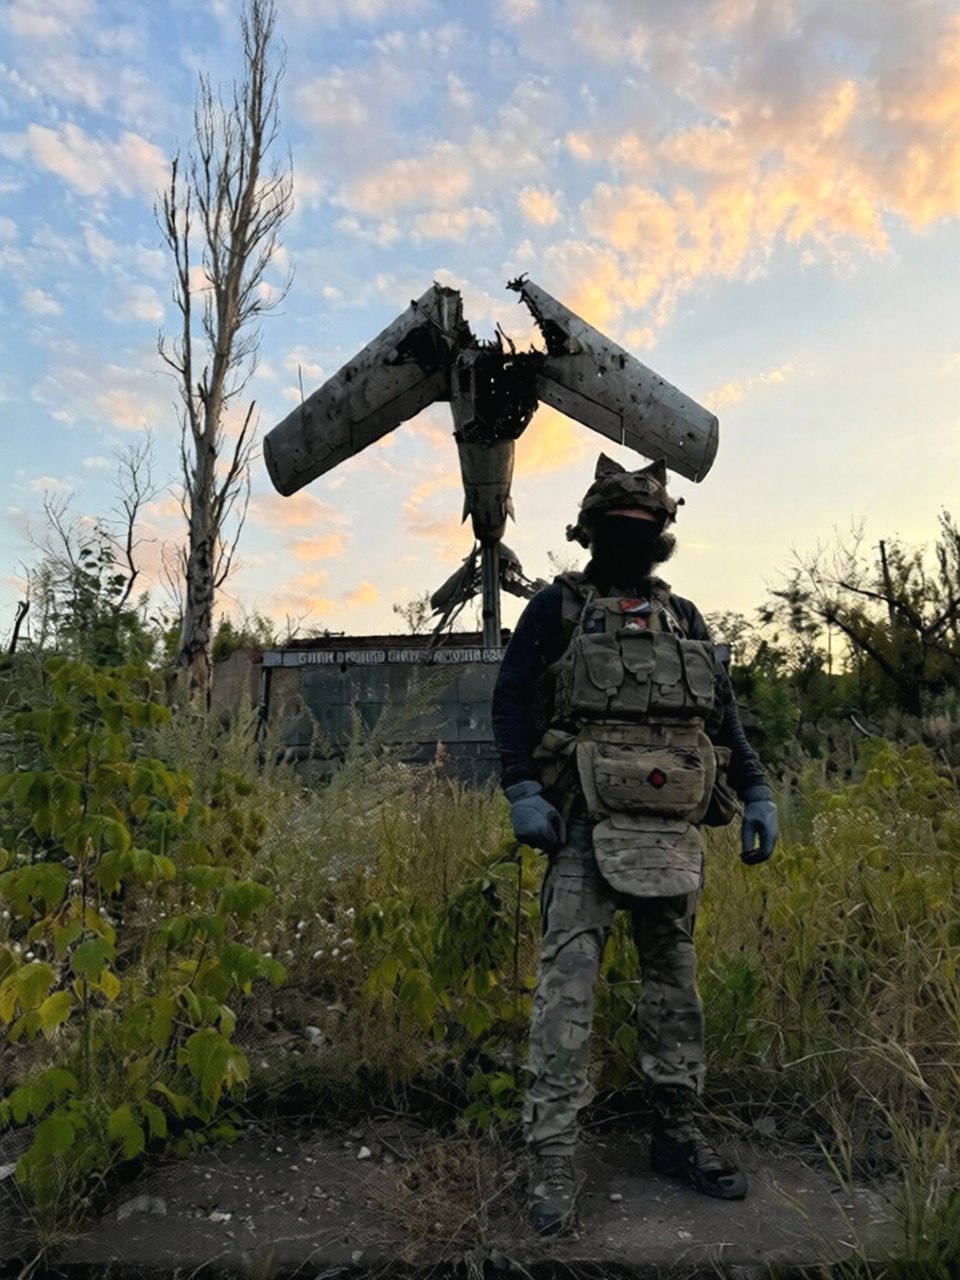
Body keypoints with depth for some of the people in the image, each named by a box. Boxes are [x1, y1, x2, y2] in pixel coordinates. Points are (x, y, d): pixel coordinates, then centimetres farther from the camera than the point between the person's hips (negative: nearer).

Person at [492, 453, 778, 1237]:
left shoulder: (685, 620, 17)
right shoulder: (556, 609, 4)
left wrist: (757, 795, 10)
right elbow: (512, 700, -1)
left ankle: (678, 1135, 28)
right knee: (568, 987, -6)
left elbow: (724, 714, 18)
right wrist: (523, 792, -12)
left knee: (674, 983, 13)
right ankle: (554, 1158, 4)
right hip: (587, 828, -4)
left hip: (674, 830, 5)